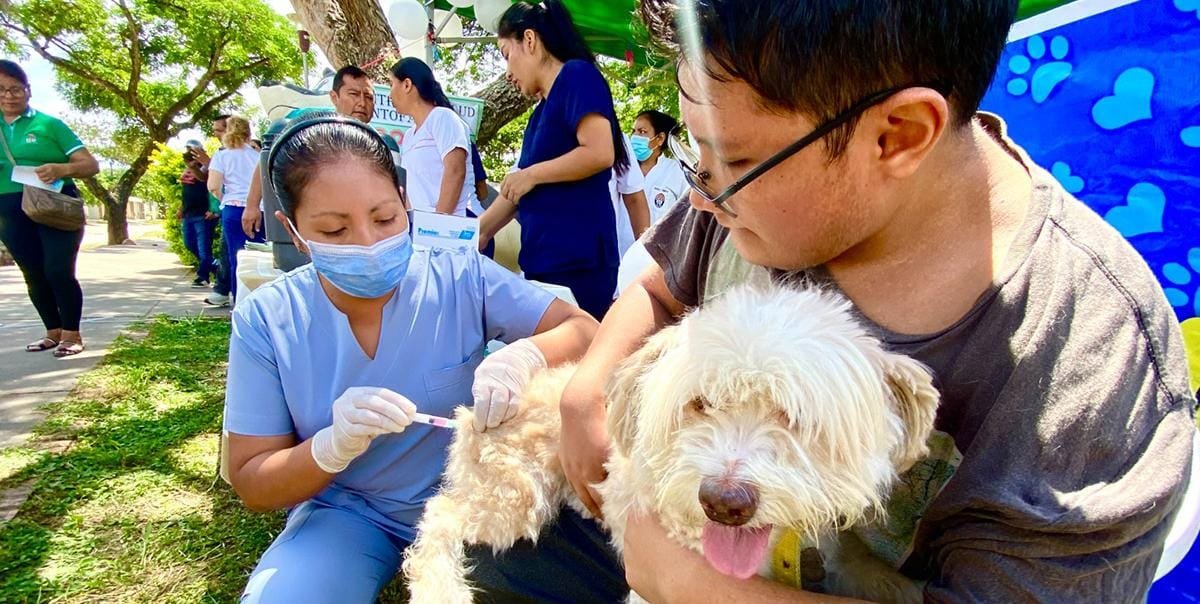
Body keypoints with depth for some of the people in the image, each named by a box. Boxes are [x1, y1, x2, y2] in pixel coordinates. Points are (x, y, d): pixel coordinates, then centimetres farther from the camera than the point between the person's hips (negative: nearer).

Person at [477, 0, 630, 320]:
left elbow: (600, 153, -17)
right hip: (544, 259, 8)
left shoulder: (578, 75, -4)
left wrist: (531, 174, -7)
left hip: (577, 259, -8)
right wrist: (477, 232, 17)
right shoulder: (542, 110, 20)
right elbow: (520, 188, 21)